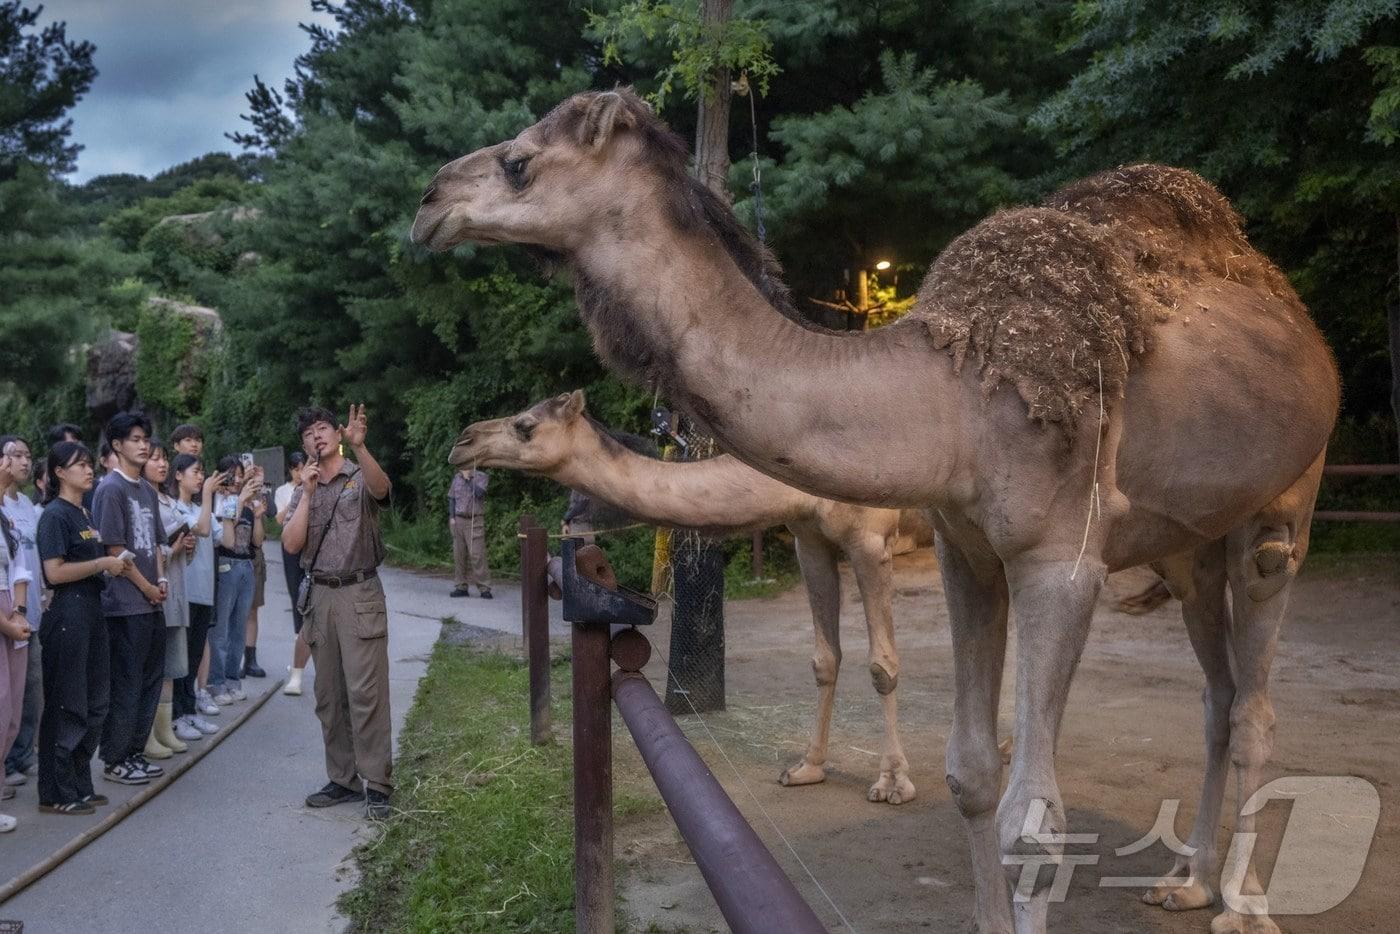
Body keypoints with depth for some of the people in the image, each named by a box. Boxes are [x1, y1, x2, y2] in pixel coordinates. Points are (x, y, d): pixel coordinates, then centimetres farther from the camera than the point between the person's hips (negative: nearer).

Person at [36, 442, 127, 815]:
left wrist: (115, 565, 9)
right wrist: (102, 563, -13)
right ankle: (56, 793, 6)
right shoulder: (55, 514, -10)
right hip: (66, 613, -9)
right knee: (66, 705, -3)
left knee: (94, 703, 12)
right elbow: (55, 572, -19)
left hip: (91, 610, 9)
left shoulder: (85, 514, 15)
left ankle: (80, 785, 22)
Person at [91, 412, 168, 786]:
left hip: (152, 601, 8)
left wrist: (162, 579, 5)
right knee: (125, 683, -3)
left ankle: (135, 751, 22)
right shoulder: (110, 489, -10)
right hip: (126, 604, -8)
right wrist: (148, 587, -8)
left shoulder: (147, 490, 15)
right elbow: (115, 549, -13)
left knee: (151, 679, 12)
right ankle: (114, 759, 7)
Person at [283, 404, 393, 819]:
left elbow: (382, 488, -26)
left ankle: (377, 786, -5)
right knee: (329, 695, 8)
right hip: (320, 597, 5)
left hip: (359, 594, -5)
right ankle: (342, 779, 17)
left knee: (365, 692, -9)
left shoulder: (360, 478, 0)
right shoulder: (302, 492, 14)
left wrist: (358, 446, -43)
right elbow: (292, 544, 0)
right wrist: (308, 492, -6)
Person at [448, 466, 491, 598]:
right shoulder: (457, 478, 11)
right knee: (459, 555, 5)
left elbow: (479, 493, -18)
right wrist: (451, 517, 6)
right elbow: (451, 498, 16)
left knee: (477, 555, -10)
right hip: (459, 520, 5)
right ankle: (461, 587, 12)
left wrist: (468, 479, -14)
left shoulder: (480, 476, -2)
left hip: (474, 521, -5)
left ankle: (484, 588, -8)